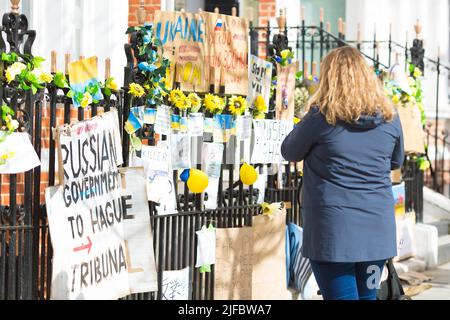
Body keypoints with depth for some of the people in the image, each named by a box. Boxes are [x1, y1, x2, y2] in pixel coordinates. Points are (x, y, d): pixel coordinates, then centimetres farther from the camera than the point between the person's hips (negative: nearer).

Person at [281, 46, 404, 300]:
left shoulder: (322, 117, -11)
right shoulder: (389, 118, 1)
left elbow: (290, 153, 6)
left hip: (334, 231, -4)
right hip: (377, 231, 4)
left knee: (341, 295, -1)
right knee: (367, 296, 15)